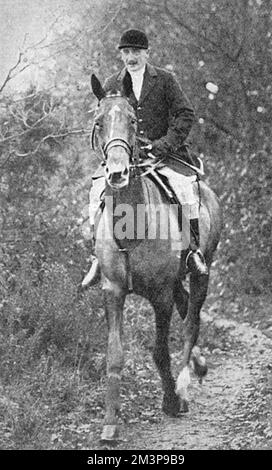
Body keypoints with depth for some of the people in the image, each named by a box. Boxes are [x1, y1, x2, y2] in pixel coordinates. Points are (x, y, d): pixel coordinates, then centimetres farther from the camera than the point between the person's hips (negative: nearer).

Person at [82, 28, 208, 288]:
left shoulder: (165, 79, 4)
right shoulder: (112, 85, 10)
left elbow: (185, 114, -1)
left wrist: (165, 143, -13)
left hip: (163, 155, -2)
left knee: (184, 186, -28)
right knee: (97, 189, -20)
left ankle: (194, 249, -15)